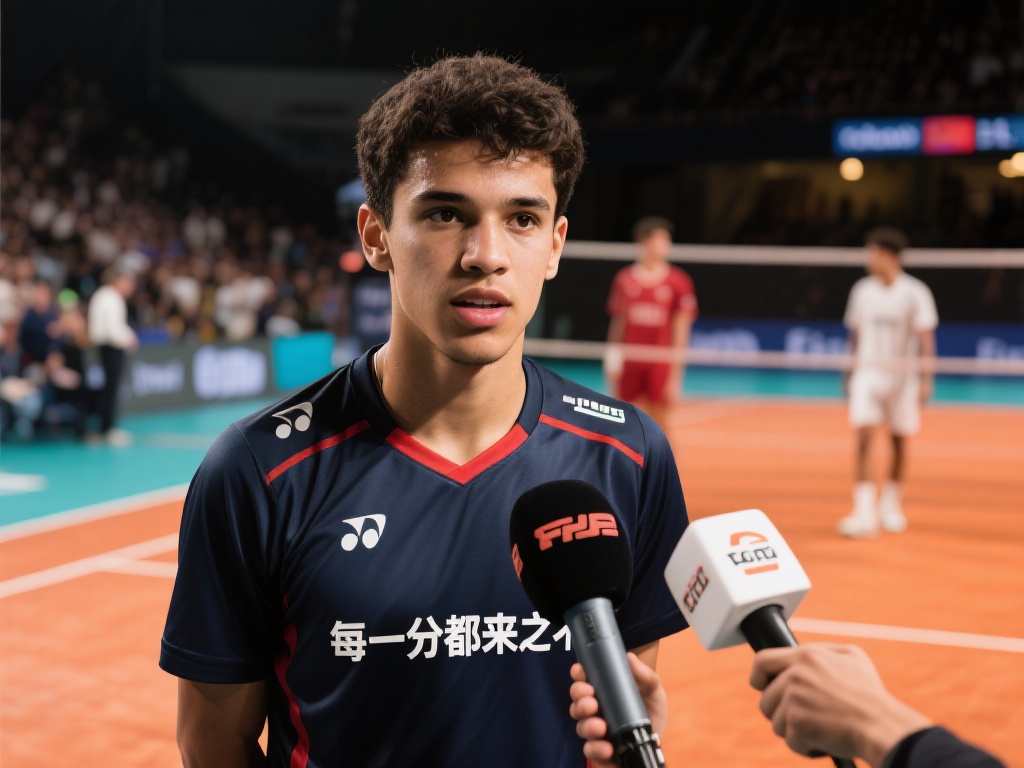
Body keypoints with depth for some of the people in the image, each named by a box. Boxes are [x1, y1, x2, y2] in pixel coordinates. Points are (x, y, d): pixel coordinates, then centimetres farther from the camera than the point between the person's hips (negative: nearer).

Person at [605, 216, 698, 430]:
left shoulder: (678, 282, -3)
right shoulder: (624, 279, 4)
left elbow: (680, 331, -3)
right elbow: (618, 322, 10)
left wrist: (675, 375, -7)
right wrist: (613, 358, 5)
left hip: (660, 364, -2)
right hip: (630, 364, 2)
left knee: (659, 424, 1)